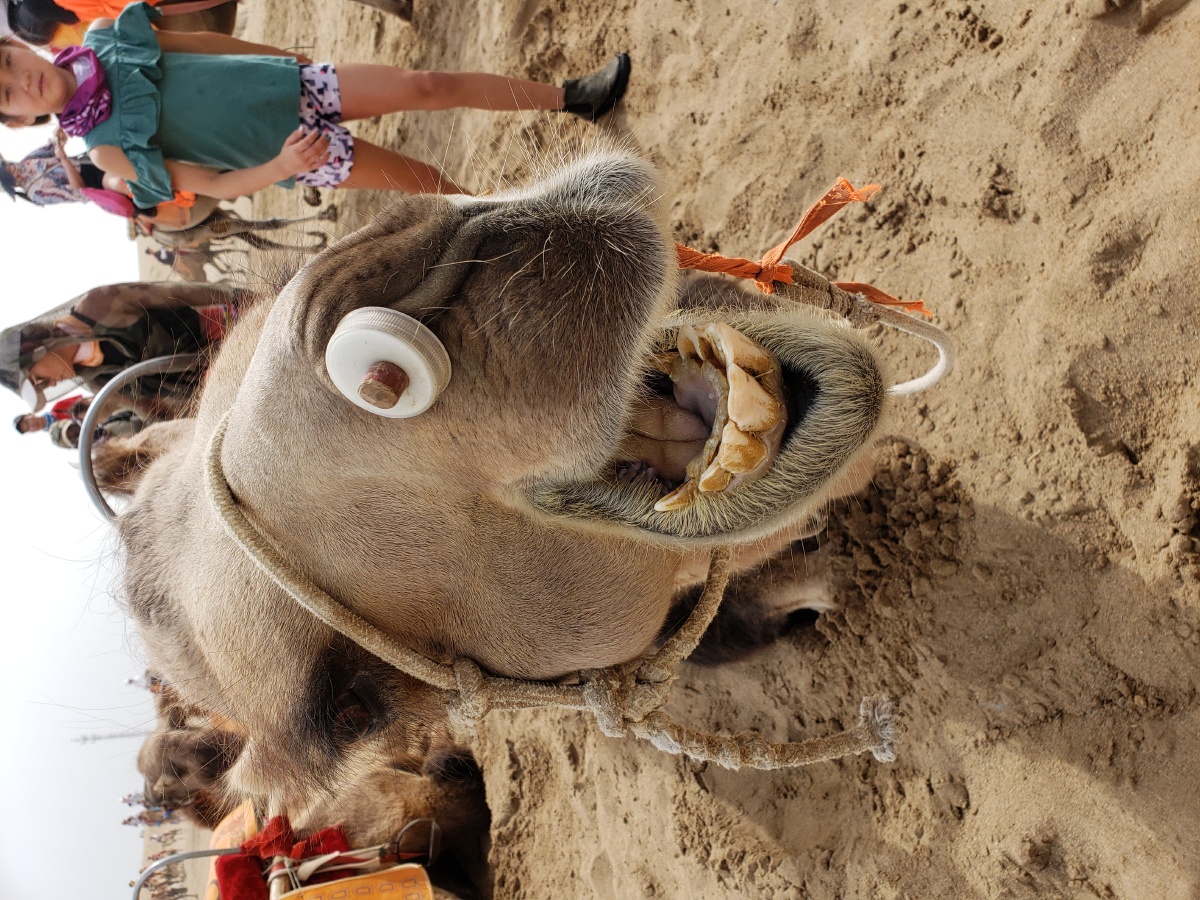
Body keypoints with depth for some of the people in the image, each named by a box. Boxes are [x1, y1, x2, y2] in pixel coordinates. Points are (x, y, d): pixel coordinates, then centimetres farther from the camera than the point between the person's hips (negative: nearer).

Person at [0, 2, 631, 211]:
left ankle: (570, 97, 5)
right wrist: (277, 169, -26)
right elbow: (211, 185, -10)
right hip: (292, 152, -3)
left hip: (294, 83, 3)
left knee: (431, 86, -8)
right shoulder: (107, 150, -12)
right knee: (426, 182, -4)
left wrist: (283, 56, 16)